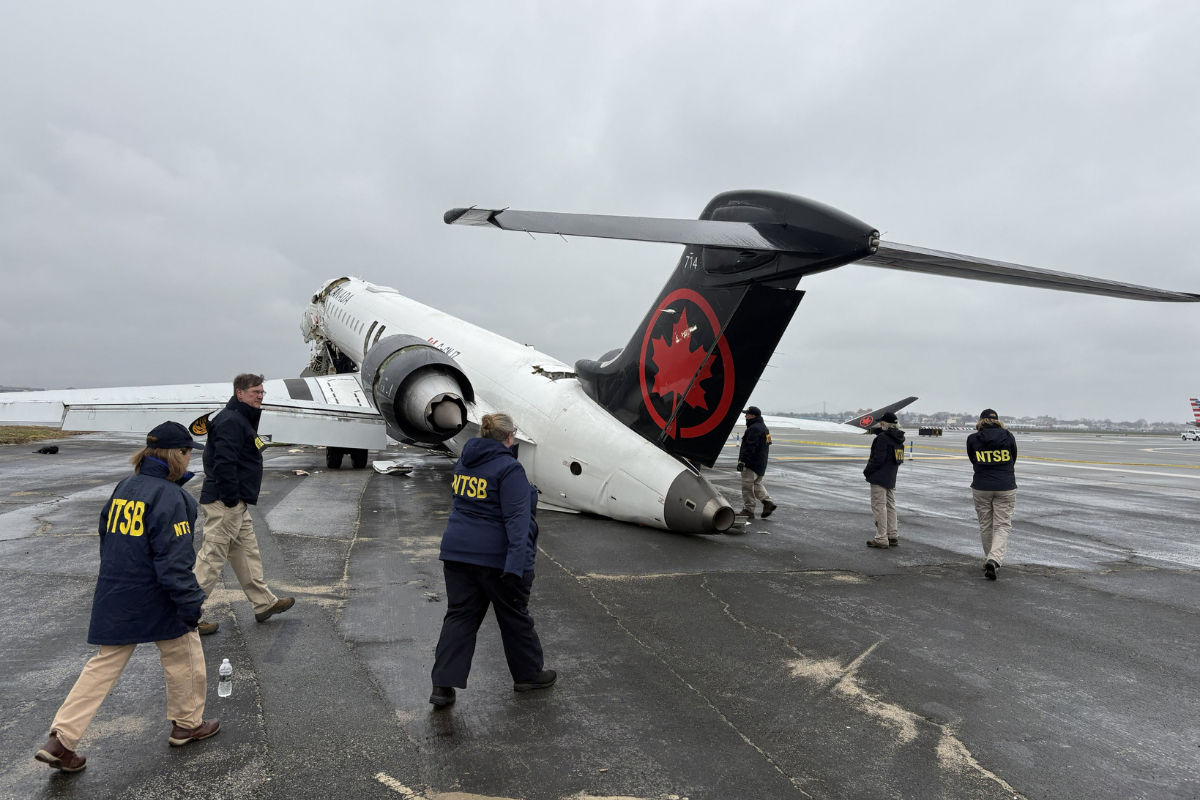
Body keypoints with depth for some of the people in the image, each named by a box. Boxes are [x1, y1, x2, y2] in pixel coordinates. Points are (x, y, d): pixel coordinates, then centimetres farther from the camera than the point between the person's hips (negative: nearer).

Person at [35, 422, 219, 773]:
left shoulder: (123, 488, 6)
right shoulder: (169, 497, -21)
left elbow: (107, 541, 16)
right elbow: (173, 562, -22)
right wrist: (191, 603, -16)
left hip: (114, 599, 7)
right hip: (155, 600, -7)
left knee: (105, 664, 16)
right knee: (184, 656, 13)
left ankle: (60, 740, 13)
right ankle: (187, 724, 28)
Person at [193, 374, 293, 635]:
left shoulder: (243, 419, 17)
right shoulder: (230, 421, -17)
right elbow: (224, 463, -26)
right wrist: (231, 499, -22)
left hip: (237, 504, 11)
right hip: (224, 504, -11)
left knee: (247, 552, 17)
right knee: (211, 558, -3)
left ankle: (264, 603, 28)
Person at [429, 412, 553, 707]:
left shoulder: (464, 462, 8)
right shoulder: (509, 468, -16)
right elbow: (517, 517, -24)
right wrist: (516, 563, -29)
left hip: (458, 551, 7)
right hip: (497, 556, -6)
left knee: (459, 616, 11)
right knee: (514, 616, 11)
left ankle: (443, 685, 8)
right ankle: (528, 674, 28)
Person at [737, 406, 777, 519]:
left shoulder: (754, 429, -17)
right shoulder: (763, 427, 18)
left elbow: (750, 447, -24)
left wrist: (742, 460, -24)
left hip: (752, 463, -11)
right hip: (761, 463, 11)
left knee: (747, 485, -5)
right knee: (756, 484, 20)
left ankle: (748, 509, -2)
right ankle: (768, 502, 10)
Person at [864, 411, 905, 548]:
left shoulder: (883, 437, -18)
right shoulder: (898, 438, 10)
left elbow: (878, 459, -20)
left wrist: (867, 470, -9)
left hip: (879, 478, -9)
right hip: (891, 478, 9)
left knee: (879, 507, -5)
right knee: (890, 506, 16)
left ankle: (881, 539, -3)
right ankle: (893, 536, 23)